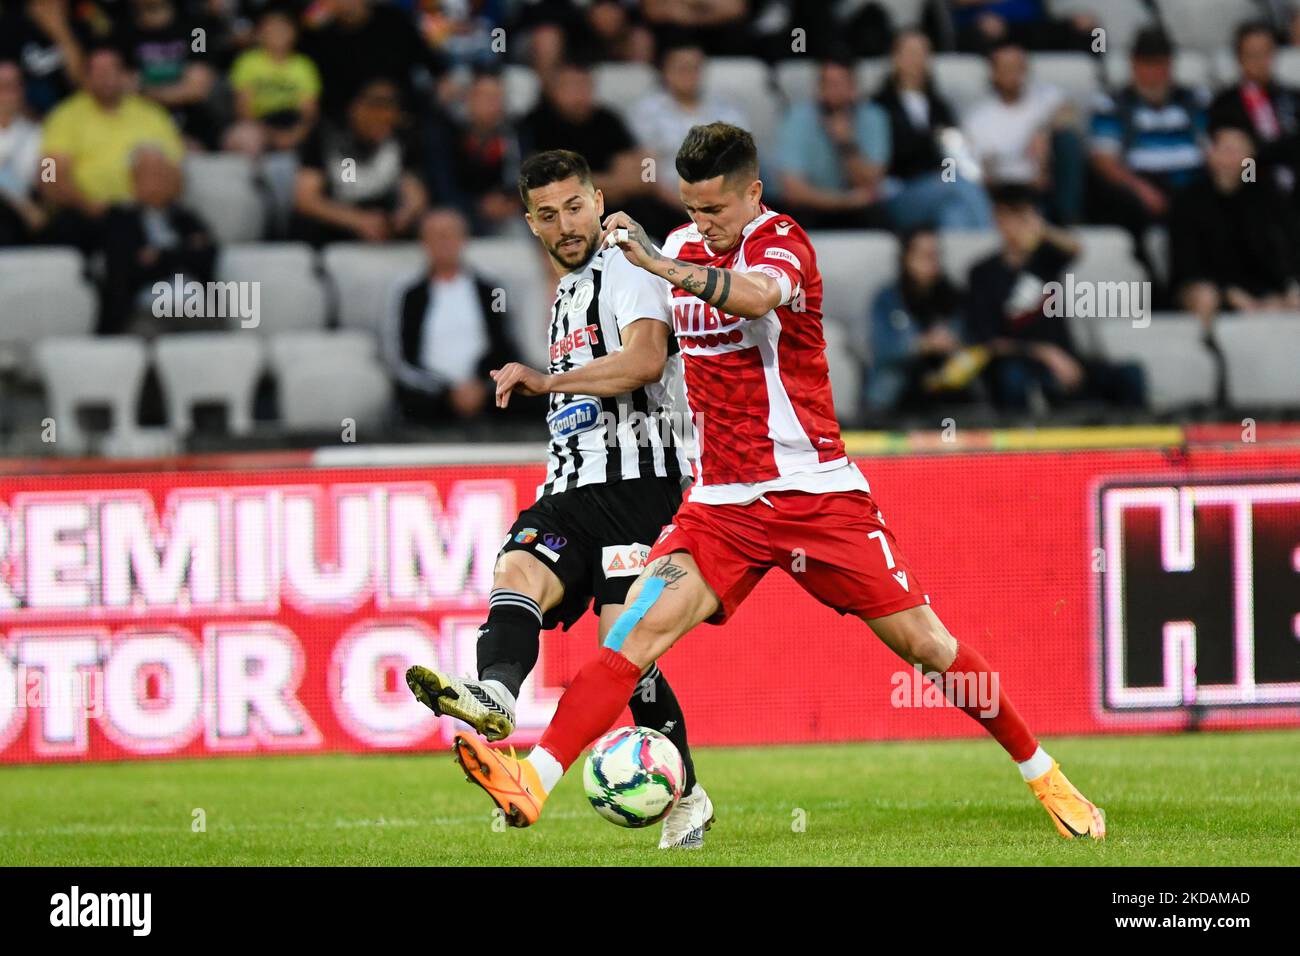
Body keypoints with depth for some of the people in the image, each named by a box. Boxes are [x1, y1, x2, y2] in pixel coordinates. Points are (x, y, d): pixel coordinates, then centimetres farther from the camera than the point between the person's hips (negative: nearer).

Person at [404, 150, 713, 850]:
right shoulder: (568, 293, 26)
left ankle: (687, 797, -2)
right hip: (571, 488, 8)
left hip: (635, 481, -8)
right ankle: (494, 696, -52)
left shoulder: (626, 270, -3)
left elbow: (646, 359, -22)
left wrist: (547, 381, -27)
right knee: (518, 572, -23)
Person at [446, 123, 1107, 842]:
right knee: (640, 628, -16)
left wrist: (658, 263, -50)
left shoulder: (781, 243, -11)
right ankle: (533, 785, -28)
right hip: (721, 504, 4)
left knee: (920, 640, -2)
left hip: (816, 492, -4)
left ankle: (1043, 777, 15)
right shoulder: (684, 246, 9)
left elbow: (755, 296, -37)